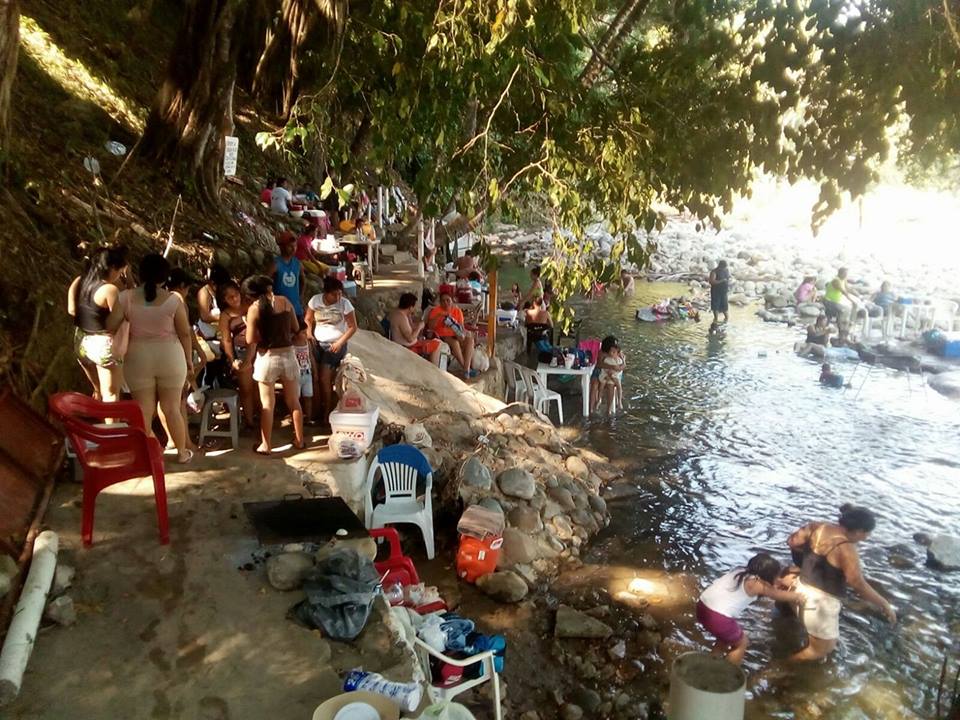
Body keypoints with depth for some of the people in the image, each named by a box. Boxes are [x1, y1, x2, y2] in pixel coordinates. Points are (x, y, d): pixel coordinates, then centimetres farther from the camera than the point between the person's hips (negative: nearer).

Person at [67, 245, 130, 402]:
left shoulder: (78, 282, 3)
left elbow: (72, 310, 8)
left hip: (81, 342, 8)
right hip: (103, 344, -8)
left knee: (98, 391, 23)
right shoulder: (110, 289, -20)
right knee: (111, 394, -1)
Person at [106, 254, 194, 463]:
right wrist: (189, 360, 6)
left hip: (139, 359, 1)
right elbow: (185, 333, -5)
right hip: (170, 357, -1)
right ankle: (182, 452, 23)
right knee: (172, 408, 11)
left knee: (143, 410, 9)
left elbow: (110, 326, -3)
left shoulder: (126, 297, -8)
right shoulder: (173, 299, -11)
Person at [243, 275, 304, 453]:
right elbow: (296, 328, 10)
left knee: (267, 404, 7)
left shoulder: (254, 309, -9)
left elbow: (251, 340, -8)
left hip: (267, 358, -3)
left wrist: (250, 359, 11)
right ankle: (299, 440, 24)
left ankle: (265, 445, 14)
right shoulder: (285, 301, 0)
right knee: (293, 401, 15)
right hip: (288, 355, 3)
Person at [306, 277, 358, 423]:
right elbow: (308, 320, 10)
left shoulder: (345, 303, -13)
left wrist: (340, 342, -15)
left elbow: (352, 327, -7)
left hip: (335, 345, -4)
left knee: (325, 378, -11)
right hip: (318, 343, 4)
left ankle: (327, 412, 1)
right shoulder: (315, 300, -5)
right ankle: (321, 407, 14)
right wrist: (309, 335, -6)